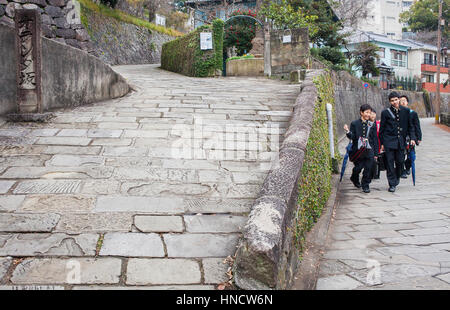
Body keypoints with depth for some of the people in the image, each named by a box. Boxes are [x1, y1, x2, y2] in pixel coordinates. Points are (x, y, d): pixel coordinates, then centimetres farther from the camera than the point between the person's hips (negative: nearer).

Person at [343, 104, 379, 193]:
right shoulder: (354, 124, 0)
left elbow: (375, 139, 7)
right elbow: (352, 137, -5)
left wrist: (375, 153, 4)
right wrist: (348, 132, -26)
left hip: (369, 150, 1)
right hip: (358, 151, -1)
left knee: (368, 168, -3)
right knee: (358, 168, 5)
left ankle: (365, 185, 12)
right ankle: (355, 179, 35)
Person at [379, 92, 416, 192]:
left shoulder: (406, 111, 5)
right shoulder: (386, 112, -1)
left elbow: (410, 126, 11)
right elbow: (382, 129, 4)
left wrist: (412, 138, -1)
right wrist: (382, 143, 2)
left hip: (401, 141, 2)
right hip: (389, 141, -2)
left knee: (400, 161, 6)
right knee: (390, 162, -4)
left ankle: (396, 179, 31)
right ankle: (392, 184, 2)